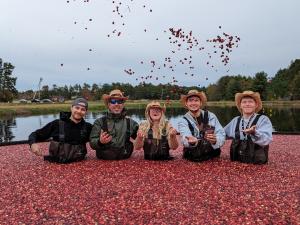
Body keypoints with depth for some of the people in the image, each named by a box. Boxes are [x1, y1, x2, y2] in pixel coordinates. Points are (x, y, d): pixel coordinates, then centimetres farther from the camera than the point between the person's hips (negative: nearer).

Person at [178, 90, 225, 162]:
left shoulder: (211, 116, 4)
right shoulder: (183, 121, 0)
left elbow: (221, 135, -3)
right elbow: (185, 139, -17)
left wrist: (215, 140, -24)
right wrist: (191, 141, -40)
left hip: (213, 157, 1)